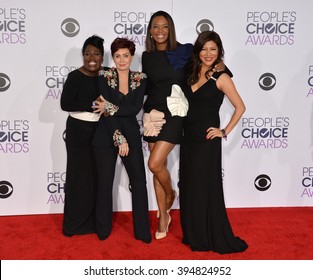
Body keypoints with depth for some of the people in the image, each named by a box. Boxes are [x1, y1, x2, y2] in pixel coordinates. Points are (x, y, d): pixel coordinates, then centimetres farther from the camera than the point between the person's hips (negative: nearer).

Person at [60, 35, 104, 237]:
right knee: (80, 175, 1)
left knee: (98, 175, 9)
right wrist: (93, 105, -20)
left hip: (100, 130, 5)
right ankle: (75, 223, 14)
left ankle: (95, 219, 23)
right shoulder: (75, 77, -9)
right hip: (79, 131, -5)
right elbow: (65, 104, -19)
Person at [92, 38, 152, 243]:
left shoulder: (141, 79, 3)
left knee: (139, 182, 2)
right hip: (106, 137, -2)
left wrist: (110, 107, -17)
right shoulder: (104, 77, -3)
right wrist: (119, 139, -16)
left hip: (132, 135, 2)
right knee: (105, 183, 6)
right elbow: (106, 110, -12)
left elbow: (136, 108, -9)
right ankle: (103, 229, 24)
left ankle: (142, 230, 15)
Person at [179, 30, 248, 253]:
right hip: (188, 139, 7)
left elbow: (240, 107, -6)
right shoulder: (191, 75, 9)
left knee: (206, 189, -1)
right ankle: (193, 235, 27)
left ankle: (216, 239, 14)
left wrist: (225, 131, -10)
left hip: (207, 141, -6)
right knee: (189, 188, 12)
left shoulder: (221, 77, -8)